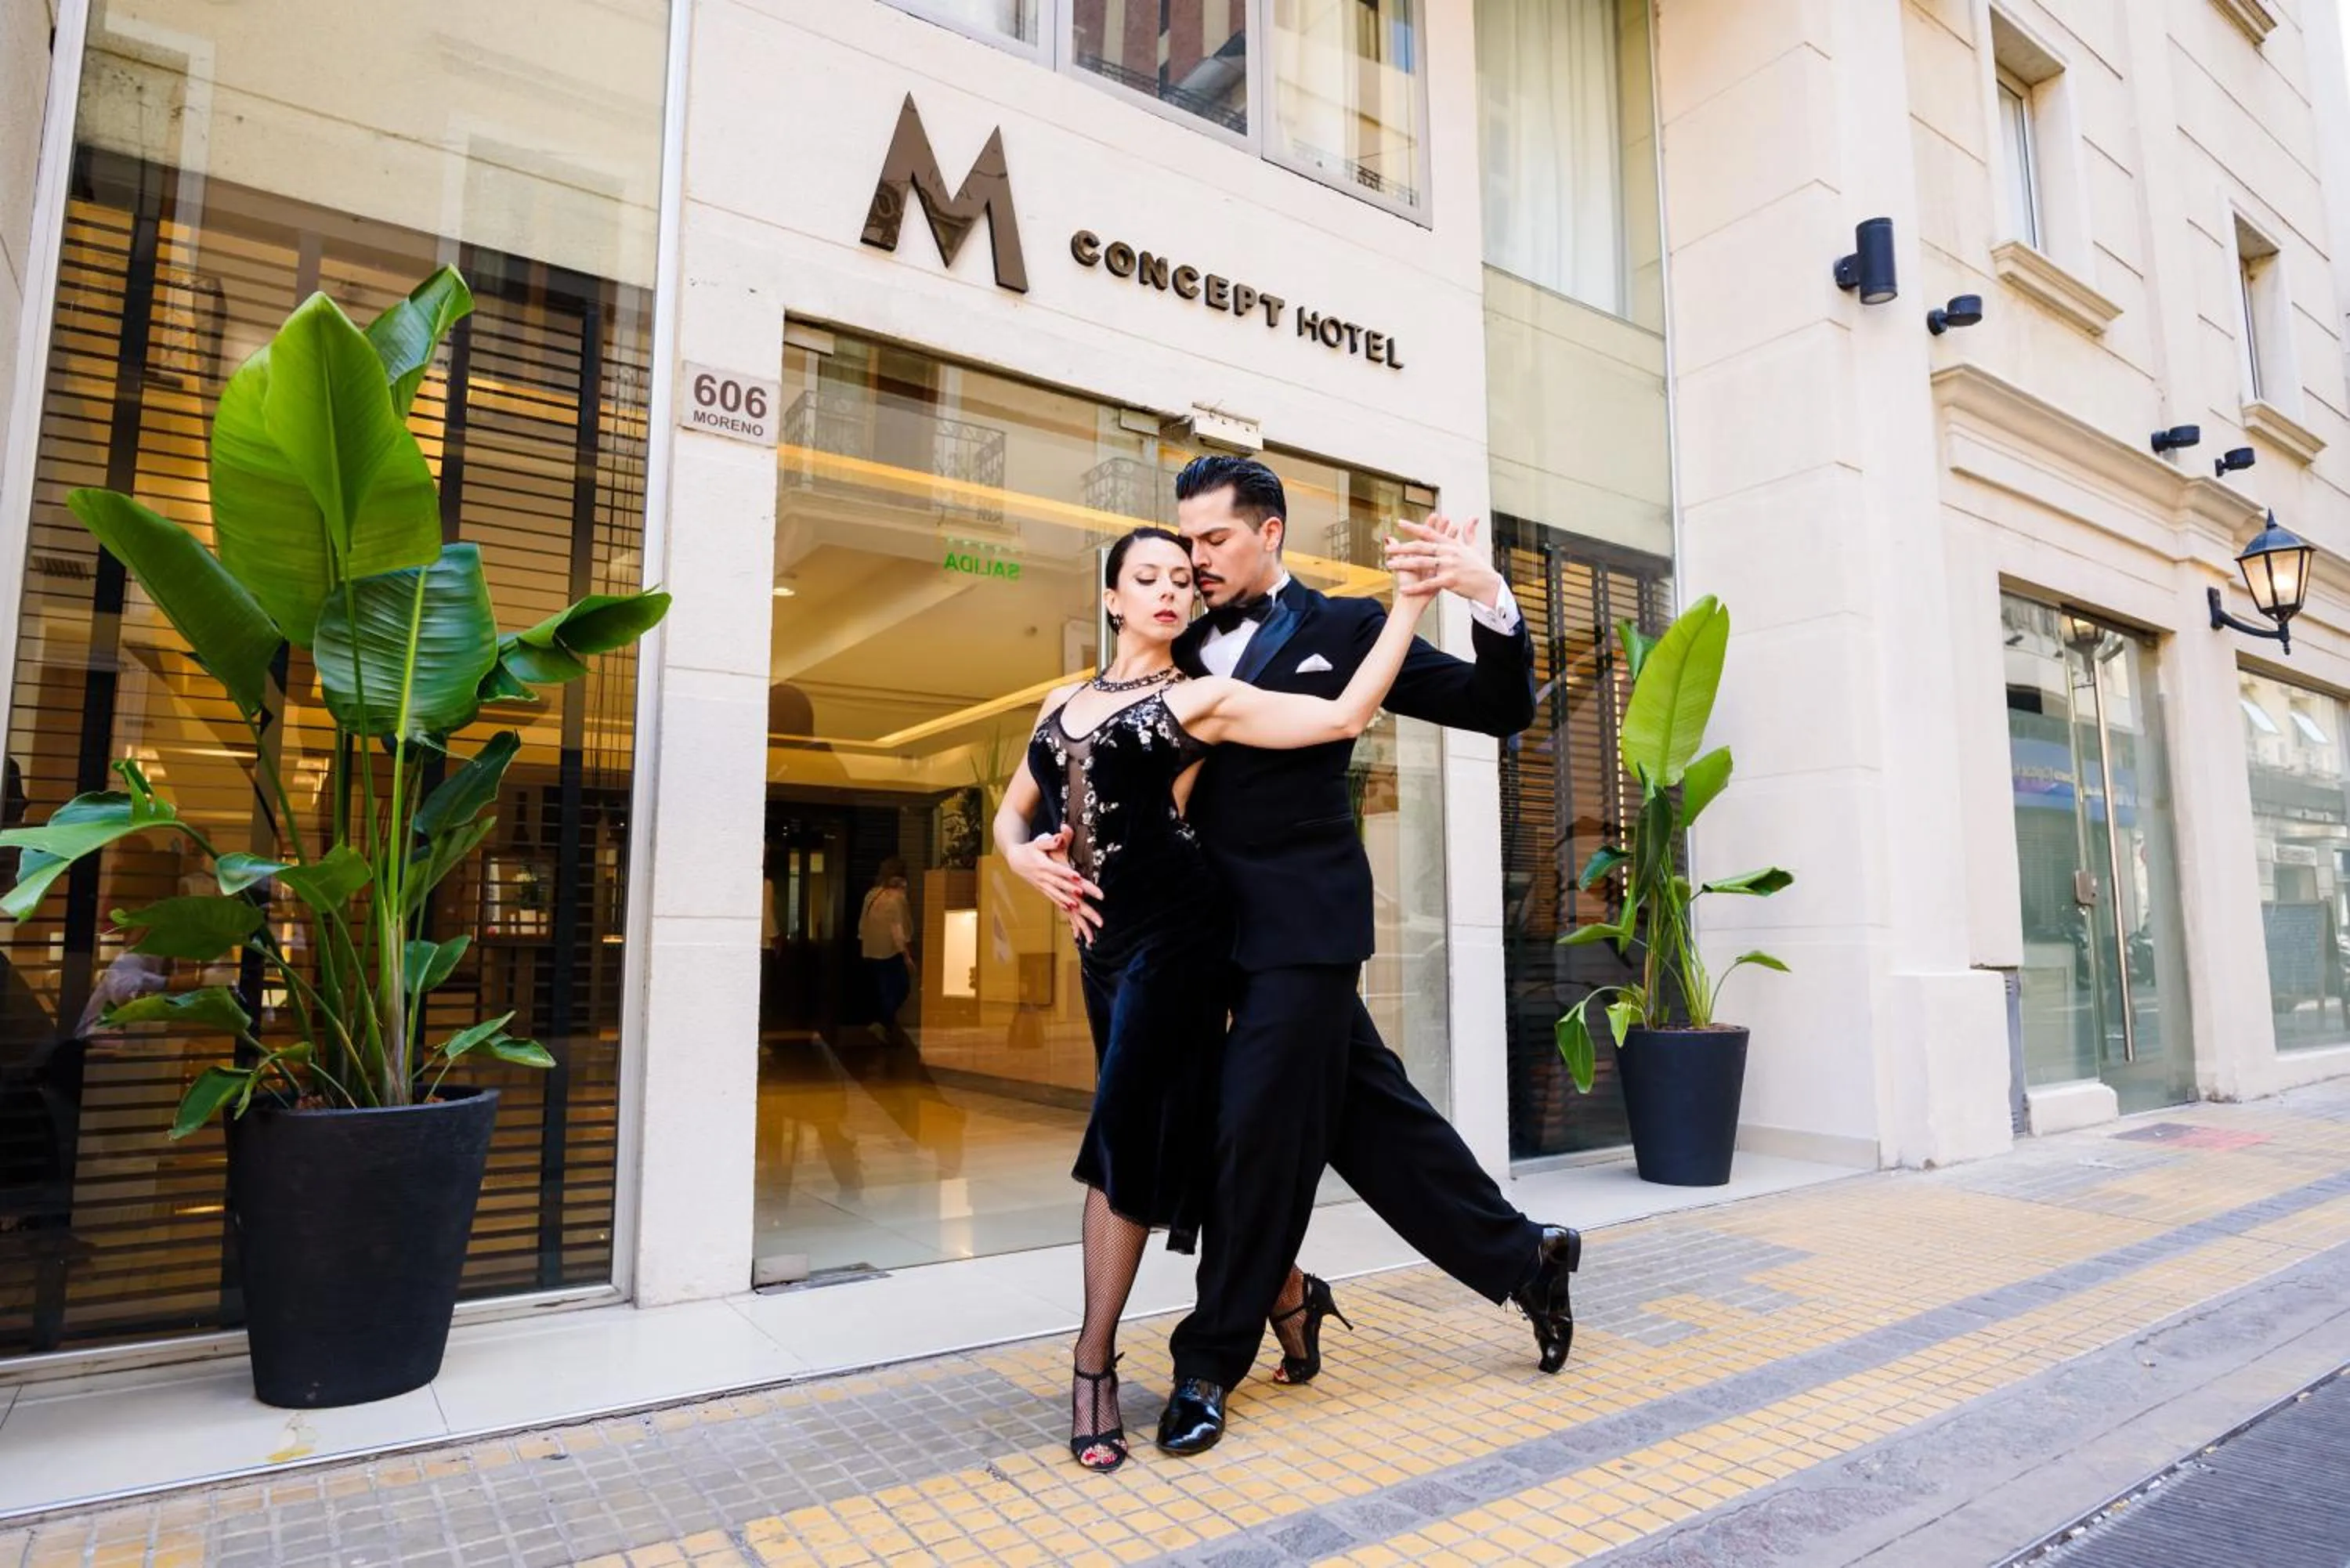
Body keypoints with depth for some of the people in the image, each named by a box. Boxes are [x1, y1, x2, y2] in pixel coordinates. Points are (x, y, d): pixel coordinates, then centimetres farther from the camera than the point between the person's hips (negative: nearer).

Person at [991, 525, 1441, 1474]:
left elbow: (1343, 716, -13)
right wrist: (1026, 858, -4)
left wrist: (1410, 602, -14)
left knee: (1125, 1134, -7)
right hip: (1102, 937, 6)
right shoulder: (1063, 704, 14)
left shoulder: (1200, 700, -3)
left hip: (1172, 932, -6)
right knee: (1151, 1133, 12)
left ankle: (1094, 1362, 8)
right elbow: (1011, 815, 18)